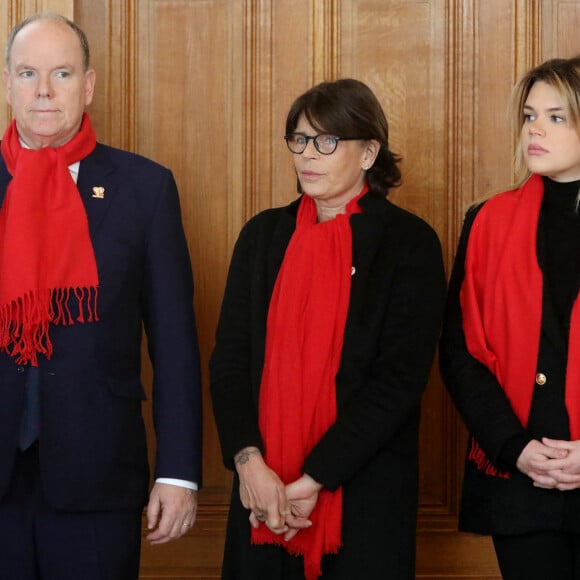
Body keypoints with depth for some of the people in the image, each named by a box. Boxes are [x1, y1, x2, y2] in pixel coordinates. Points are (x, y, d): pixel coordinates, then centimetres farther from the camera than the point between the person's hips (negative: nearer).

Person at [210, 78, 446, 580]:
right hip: (263, 494, 4)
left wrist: (313, 480, -15)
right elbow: (229, 356, 4)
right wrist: (249, 461, -12)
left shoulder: (410, 243, -4)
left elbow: (401, 378, -11)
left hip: (365, 498, -3)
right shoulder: (264, 235, 9)